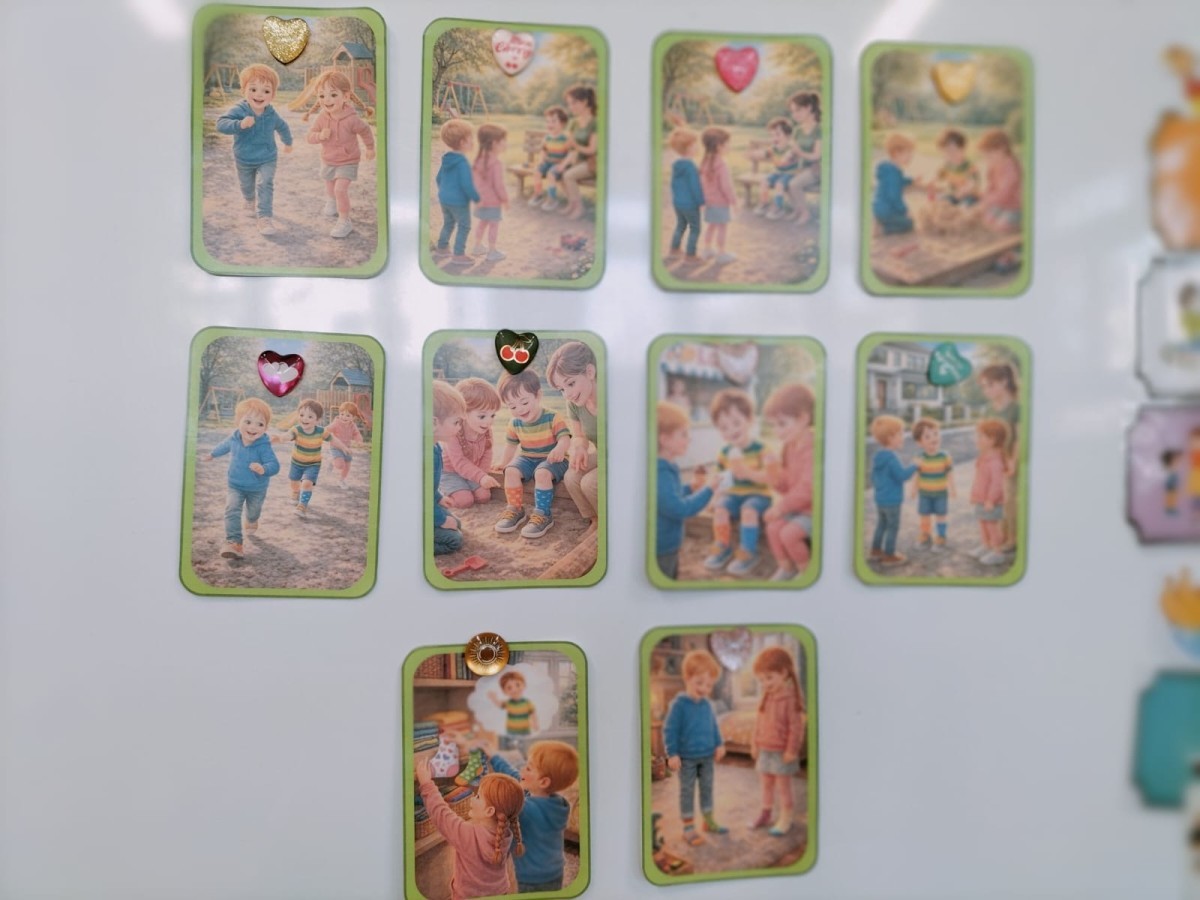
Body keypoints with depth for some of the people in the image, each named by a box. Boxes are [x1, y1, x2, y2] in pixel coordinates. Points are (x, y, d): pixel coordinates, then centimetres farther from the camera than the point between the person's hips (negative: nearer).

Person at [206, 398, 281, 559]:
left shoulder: (264, 446, -32)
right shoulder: (234, 439, -17)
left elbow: (274, 465, -39)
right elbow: (224, 446, 8)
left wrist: (263, 469, -61)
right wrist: (213, 454, 28)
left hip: (257, 488, -1)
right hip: (235, 485, 2)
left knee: (253, 510, 24)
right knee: (232, 511, -17)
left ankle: (252, 521, 60)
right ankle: (234, 542, -19)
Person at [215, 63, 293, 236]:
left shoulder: (272, 115, -13)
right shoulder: (239, 111, -24)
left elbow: (283, 127, 10)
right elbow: (221, 124, -35)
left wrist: (288, 142, 27)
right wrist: (240, 124, -51)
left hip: (267, 159, 0)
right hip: (244, 160, 0)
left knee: (265, 184, -20)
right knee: (246, 186, 21)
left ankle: (265, 217, -17)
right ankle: (250, 202, 54)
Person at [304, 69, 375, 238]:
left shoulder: (351, 119, -29)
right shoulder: (322, 117, -18)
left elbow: (365, 131, -9)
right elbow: (310, 136, -11)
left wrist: (370, 148, 7)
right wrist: (320, 135, -34)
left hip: (347, 162, -5)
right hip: (328, 160, 5)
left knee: (340, 189, -21)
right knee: (330, 185, 29)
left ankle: (344, 221, -6)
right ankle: (331, 203, 62)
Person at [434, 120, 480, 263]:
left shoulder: (446, 159, 4)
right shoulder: (462, 162, -23)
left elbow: (439, 178, 15)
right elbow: (467, 185, -25)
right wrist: (478, 199, -16)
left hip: (443, 198, 8)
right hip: (459, 201, -8)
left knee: (448, 223, 24)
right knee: (464, 226, 6)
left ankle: (441, 248, 32)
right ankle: (459, 254, 8)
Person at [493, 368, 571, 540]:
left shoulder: (553, 418, -16)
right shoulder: (515, 423, 0)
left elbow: (565, 438, -26)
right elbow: (511, 445, 15)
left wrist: (560, 449, -48)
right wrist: (503, 463, 21)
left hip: (552, 460, -5)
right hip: (527, 459, 5)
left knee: (542, 473, -36)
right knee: (511, 471, -23)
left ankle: (543, 514, -27)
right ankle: (515, 509, -10)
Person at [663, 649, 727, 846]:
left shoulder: (707, 704, -1)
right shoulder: (679, 704, -18)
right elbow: (669, 730, -16)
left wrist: (719, 744, 9)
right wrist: (672, 754, -17)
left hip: (708, 757, 6)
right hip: (687, 758, -6)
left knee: (707, 788, 17)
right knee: (687, 791, 5)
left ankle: (709, 821, 33)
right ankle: (688, 828, 14)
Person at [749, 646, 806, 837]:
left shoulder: (791, 699, -19)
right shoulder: (766, 699, 3)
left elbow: (796, 727, -18)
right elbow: (759, 722, 11)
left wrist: (791, 750, -17)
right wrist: (755, 744, 11)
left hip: (782, 752, -7)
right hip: (765, 750, 7)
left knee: (783, 786, 4)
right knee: (766, 784, 16)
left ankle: (786, 819, 16)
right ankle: (767, 814, 30)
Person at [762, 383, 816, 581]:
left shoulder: (812, 448, -24)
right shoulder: (788, 448, 6)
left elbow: (807, 488, -26)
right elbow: (786, 485, 8)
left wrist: (781, 507, -19)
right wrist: (774, 470, -12)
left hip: (816, 509, -9)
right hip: (798, 506, 9)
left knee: (788, 533, -20)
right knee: (773, 527, -4)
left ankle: (807, 571, 3)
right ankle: (786, 568, 13)